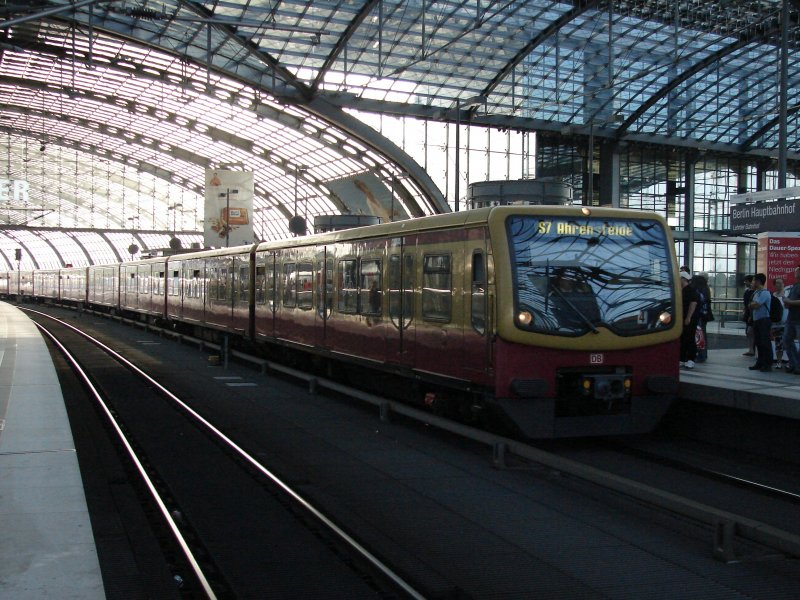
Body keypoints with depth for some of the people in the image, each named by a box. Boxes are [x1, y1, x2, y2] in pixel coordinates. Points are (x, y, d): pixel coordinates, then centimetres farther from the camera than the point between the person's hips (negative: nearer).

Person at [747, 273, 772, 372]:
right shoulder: (756, 292, 15)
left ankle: (768, 364, -4)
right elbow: (752, 304, 18)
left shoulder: (765, 293, -15)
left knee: (765, 343, -7)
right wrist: (752, 305, -3)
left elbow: (756, 305, -22)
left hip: (764, 320, -10)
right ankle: (760, 363, 20)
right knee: (758, 343, 13)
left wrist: (751, 304, -2)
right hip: (756, 320, 10)